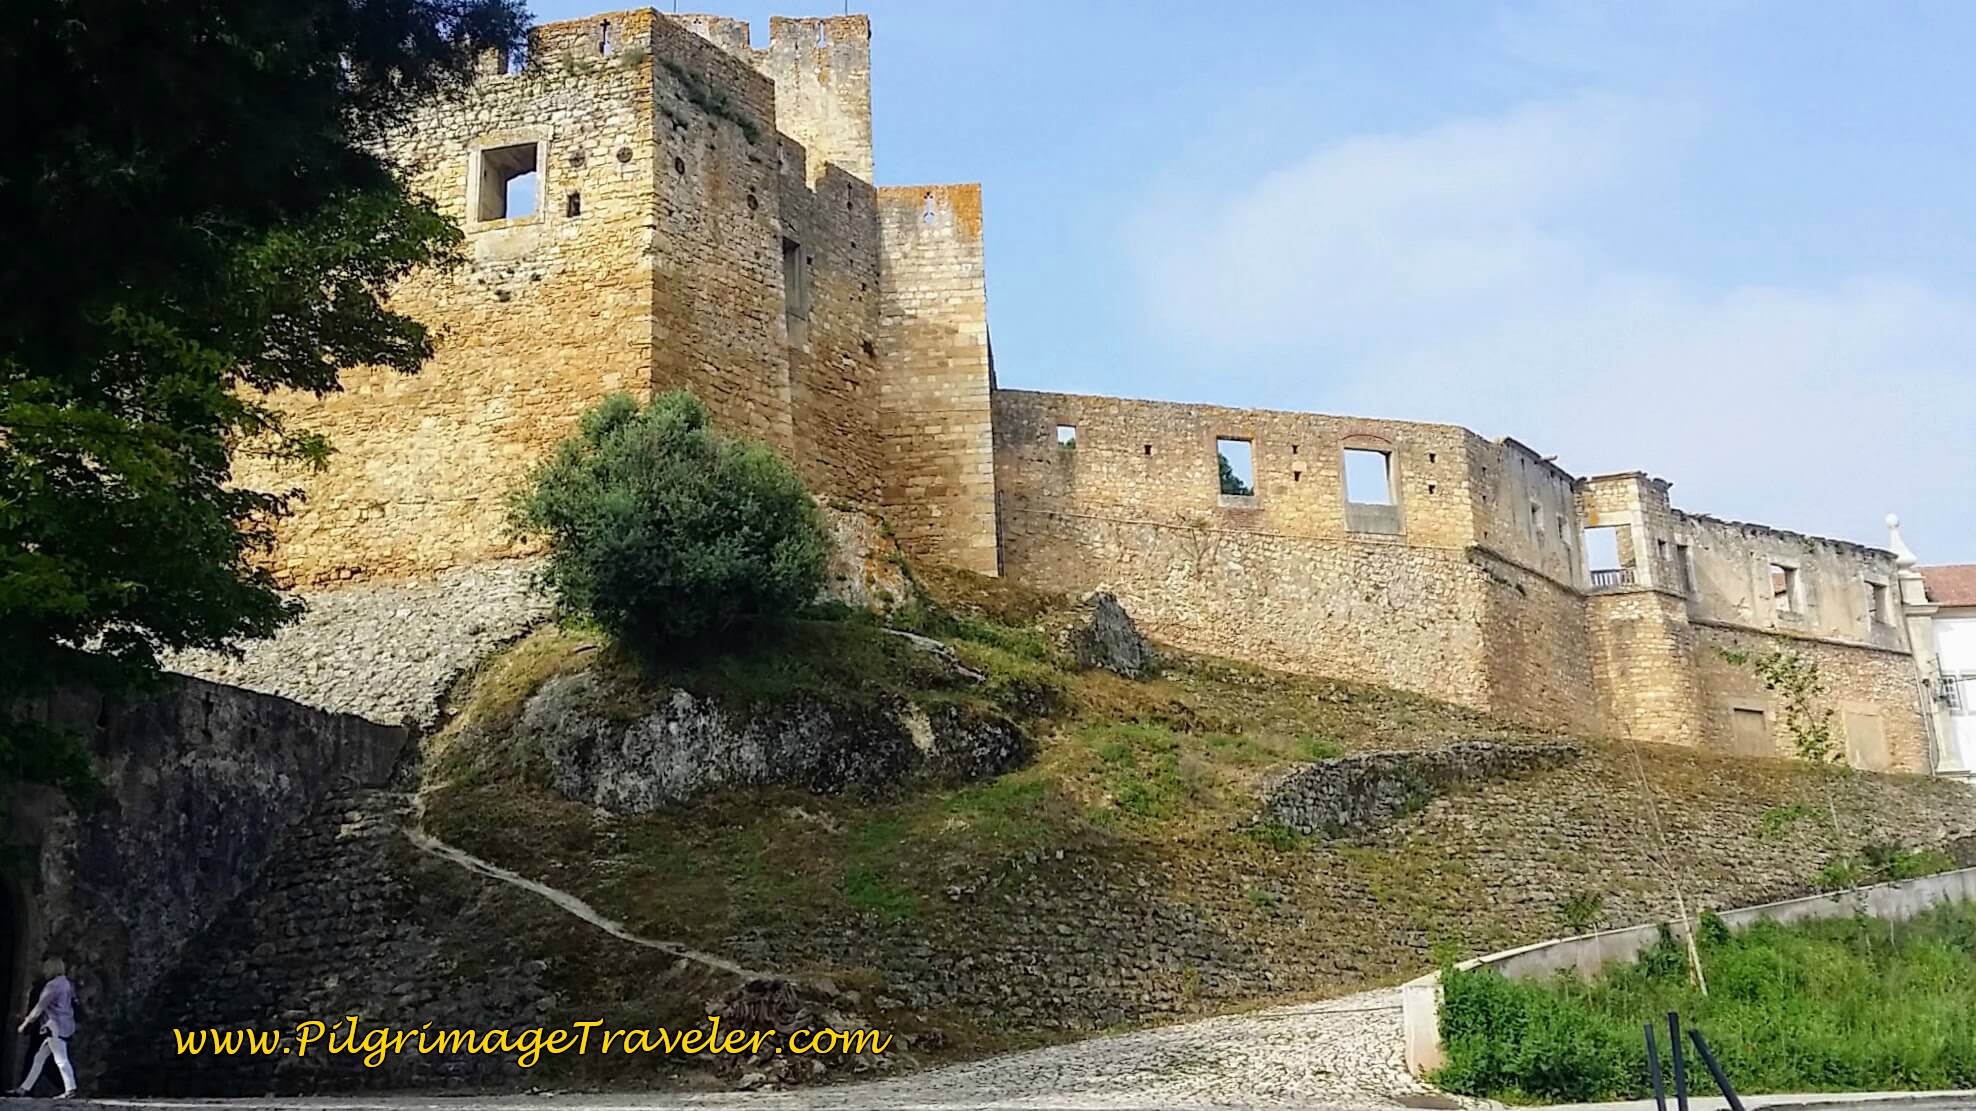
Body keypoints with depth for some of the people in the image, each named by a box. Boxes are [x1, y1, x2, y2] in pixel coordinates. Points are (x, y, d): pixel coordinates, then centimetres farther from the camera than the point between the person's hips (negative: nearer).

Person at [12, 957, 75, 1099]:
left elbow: (40, 1006, -12)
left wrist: (26, 1023, -3)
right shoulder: (66, 984, 15)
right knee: (40, 1057, 15)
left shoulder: (53, 985, -12)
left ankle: (70, 1090, -12)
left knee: (61, 1059, -10)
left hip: (56, 1027, -10)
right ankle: (25, 1088, 20)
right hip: (65, 1026, 10)